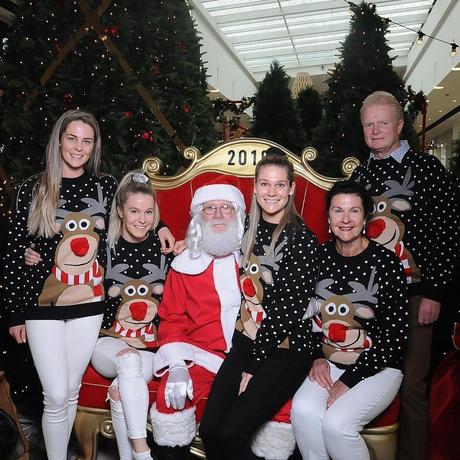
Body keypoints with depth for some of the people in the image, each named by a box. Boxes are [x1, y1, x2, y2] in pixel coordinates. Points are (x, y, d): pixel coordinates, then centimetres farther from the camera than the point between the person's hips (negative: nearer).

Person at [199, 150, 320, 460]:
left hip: (285, 350, -5)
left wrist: (254, 365, -11)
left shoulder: (302, 239, -11)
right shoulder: (249, 228, 7)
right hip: (246, 342, 5)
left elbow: (291, 309, -15)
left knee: (231, 433, -14)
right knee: (208, 428, -5)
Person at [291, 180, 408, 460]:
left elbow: (396, 334, -12)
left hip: (378, 368, -3)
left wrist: (349, 379, -14)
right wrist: (318, 357, -5)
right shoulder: (320, 256, -1)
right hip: (329, 362, 3)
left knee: (336, 422, -23)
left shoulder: (385, 262, -12)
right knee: (303, 410, -22)